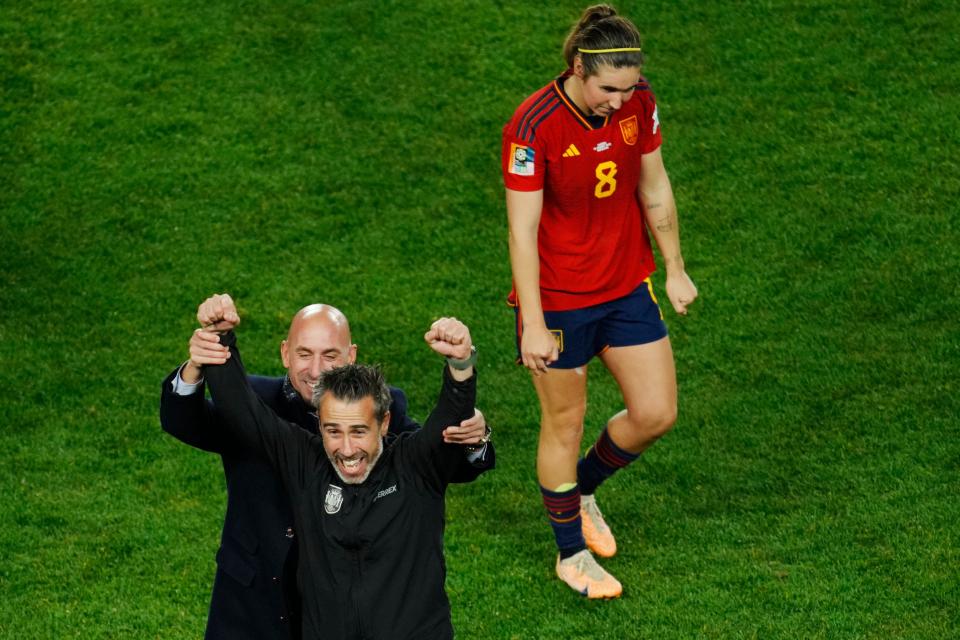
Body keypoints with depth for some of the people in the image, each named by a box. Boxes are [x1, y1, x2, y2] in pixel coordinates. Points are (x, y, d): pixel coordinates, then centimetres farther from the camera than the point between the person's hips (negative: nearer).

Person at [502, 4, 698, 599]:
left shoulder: (639, 103, -8)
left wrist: (675, 270, 12)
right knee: (565, 424, 8)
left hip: (628, 287, 5)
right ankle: (572, 554, 26)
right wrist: (533, 324, -20)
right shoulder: (534, 126, -24)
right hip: (558, 298, -5)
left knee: (657, 413, 7)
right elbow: (522, 230, -20)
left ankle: (583, 487, 37)